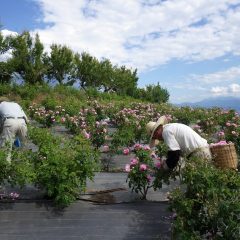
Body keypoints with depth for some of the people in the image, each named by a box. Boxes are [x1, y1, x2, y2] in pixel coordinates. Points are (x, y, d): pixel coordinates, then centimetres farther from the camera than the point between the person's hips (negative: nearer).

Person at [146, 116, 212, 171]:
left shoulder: (166, 131, -14)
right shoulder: (170, 127, 16)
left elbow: (174, 153, -18)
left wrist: (166, 166, -2)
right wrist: (167, 161, 20)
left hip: (199, 152, -10)